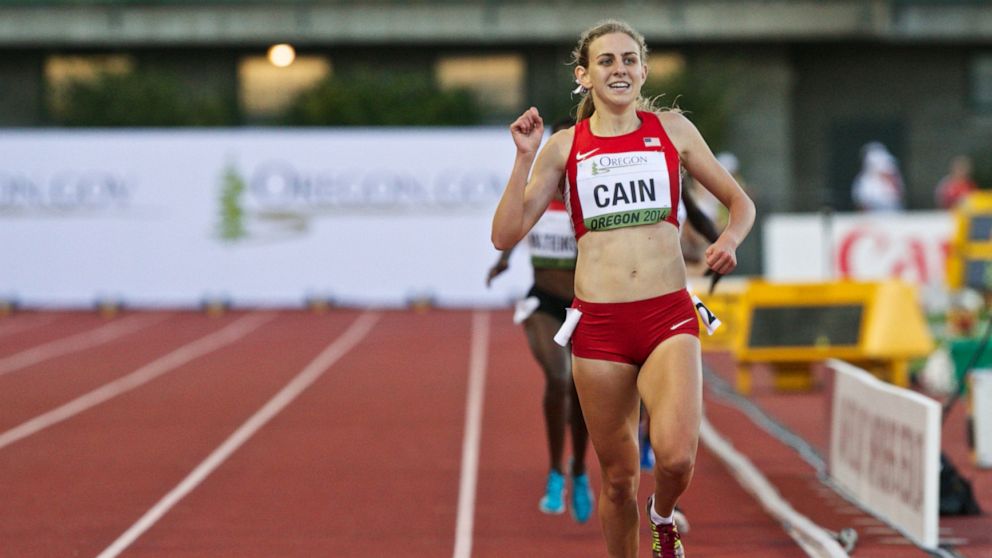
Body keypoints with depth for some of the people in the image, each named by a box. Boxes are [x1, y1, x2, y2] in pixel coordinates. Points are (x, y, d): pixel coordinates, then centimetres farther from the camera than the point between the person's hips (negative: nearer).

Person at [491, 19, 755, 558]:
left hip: (668, 317, 0)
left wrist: (729, 240, -5)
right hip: (598, 323, 1)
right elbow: (505, 234, 3)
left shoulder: (672, 129, 7)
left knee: (675, 457, -20)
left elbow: (739, 201, 16)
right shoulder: (564, 147, 6)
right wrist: (524, 157, -6)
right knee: (618, 477, 5)